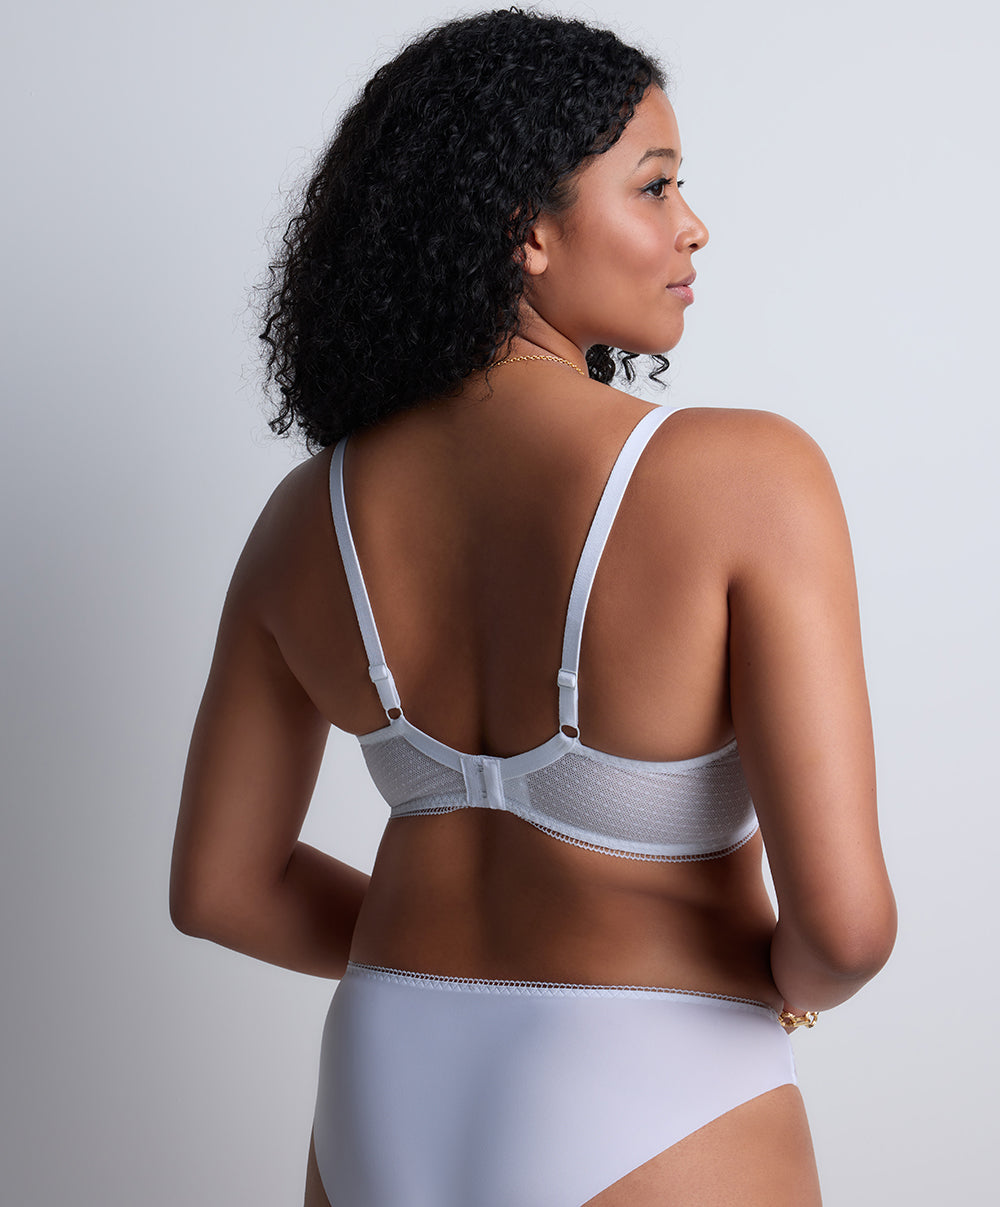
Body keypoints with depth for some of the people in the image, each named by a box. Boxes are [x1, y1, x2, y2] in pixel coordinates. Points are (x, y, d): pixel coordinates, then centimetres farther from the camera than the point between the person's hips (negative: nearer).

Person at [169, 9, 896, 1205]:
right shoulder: (747, 476, -19)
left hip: (378, 1111, 4)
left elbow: (217, 884, 5)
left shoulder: (308, 516, -3)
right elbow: (843, 916, -21)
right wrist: (792, 984, 1)